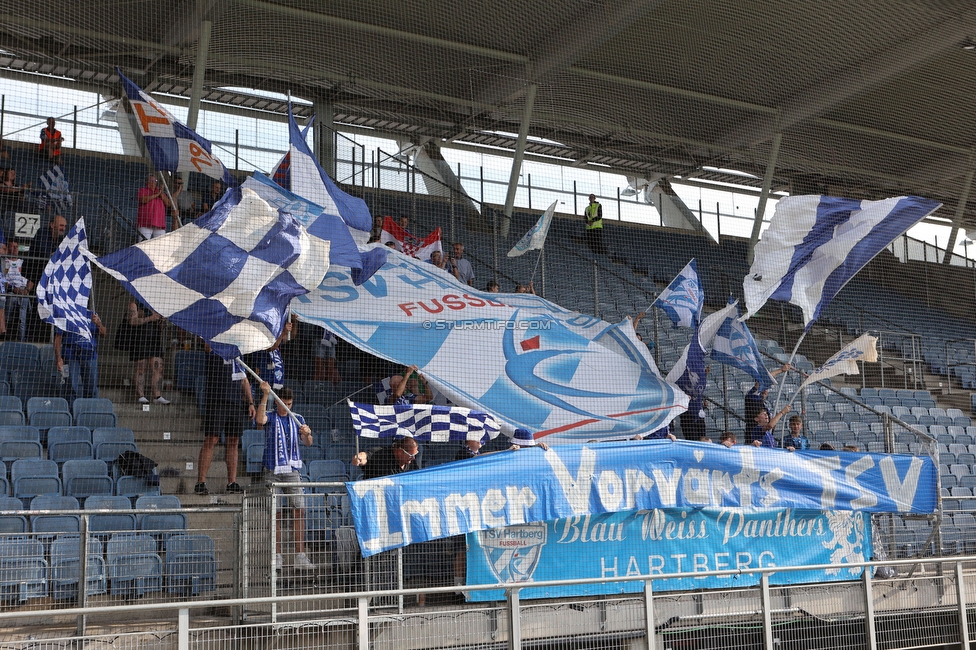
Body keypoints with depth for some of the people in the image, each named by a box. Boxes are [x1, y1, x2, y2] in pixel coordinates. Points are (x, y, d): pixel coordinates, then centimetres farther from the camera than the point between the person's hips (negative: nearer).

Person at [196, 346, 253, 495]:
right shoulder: (213, 350, 3)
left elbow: (244, 380, 22)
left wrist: (250, 402, 17)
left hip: (237, 404, 6)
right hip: (216, 402, -6)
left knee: (233, 442, 5)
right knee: (211, 440, -9)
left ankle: (232, 483, 8)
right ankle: (200, 483, -7)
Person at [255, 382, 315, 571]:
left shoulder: (297, 419, 12)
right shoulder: (270, 417, 3)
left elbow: (307, 443, 4)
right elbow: (259, 420, -21)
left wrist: (307, 434, -18)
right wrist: (265, 395, -25)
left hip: (292, 470, 2)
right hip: (272, 471, -2)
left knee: (299, 510, -6)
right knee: (275, 513, -1)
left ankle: (300, 556, -3)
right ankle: (277, 557, 5)